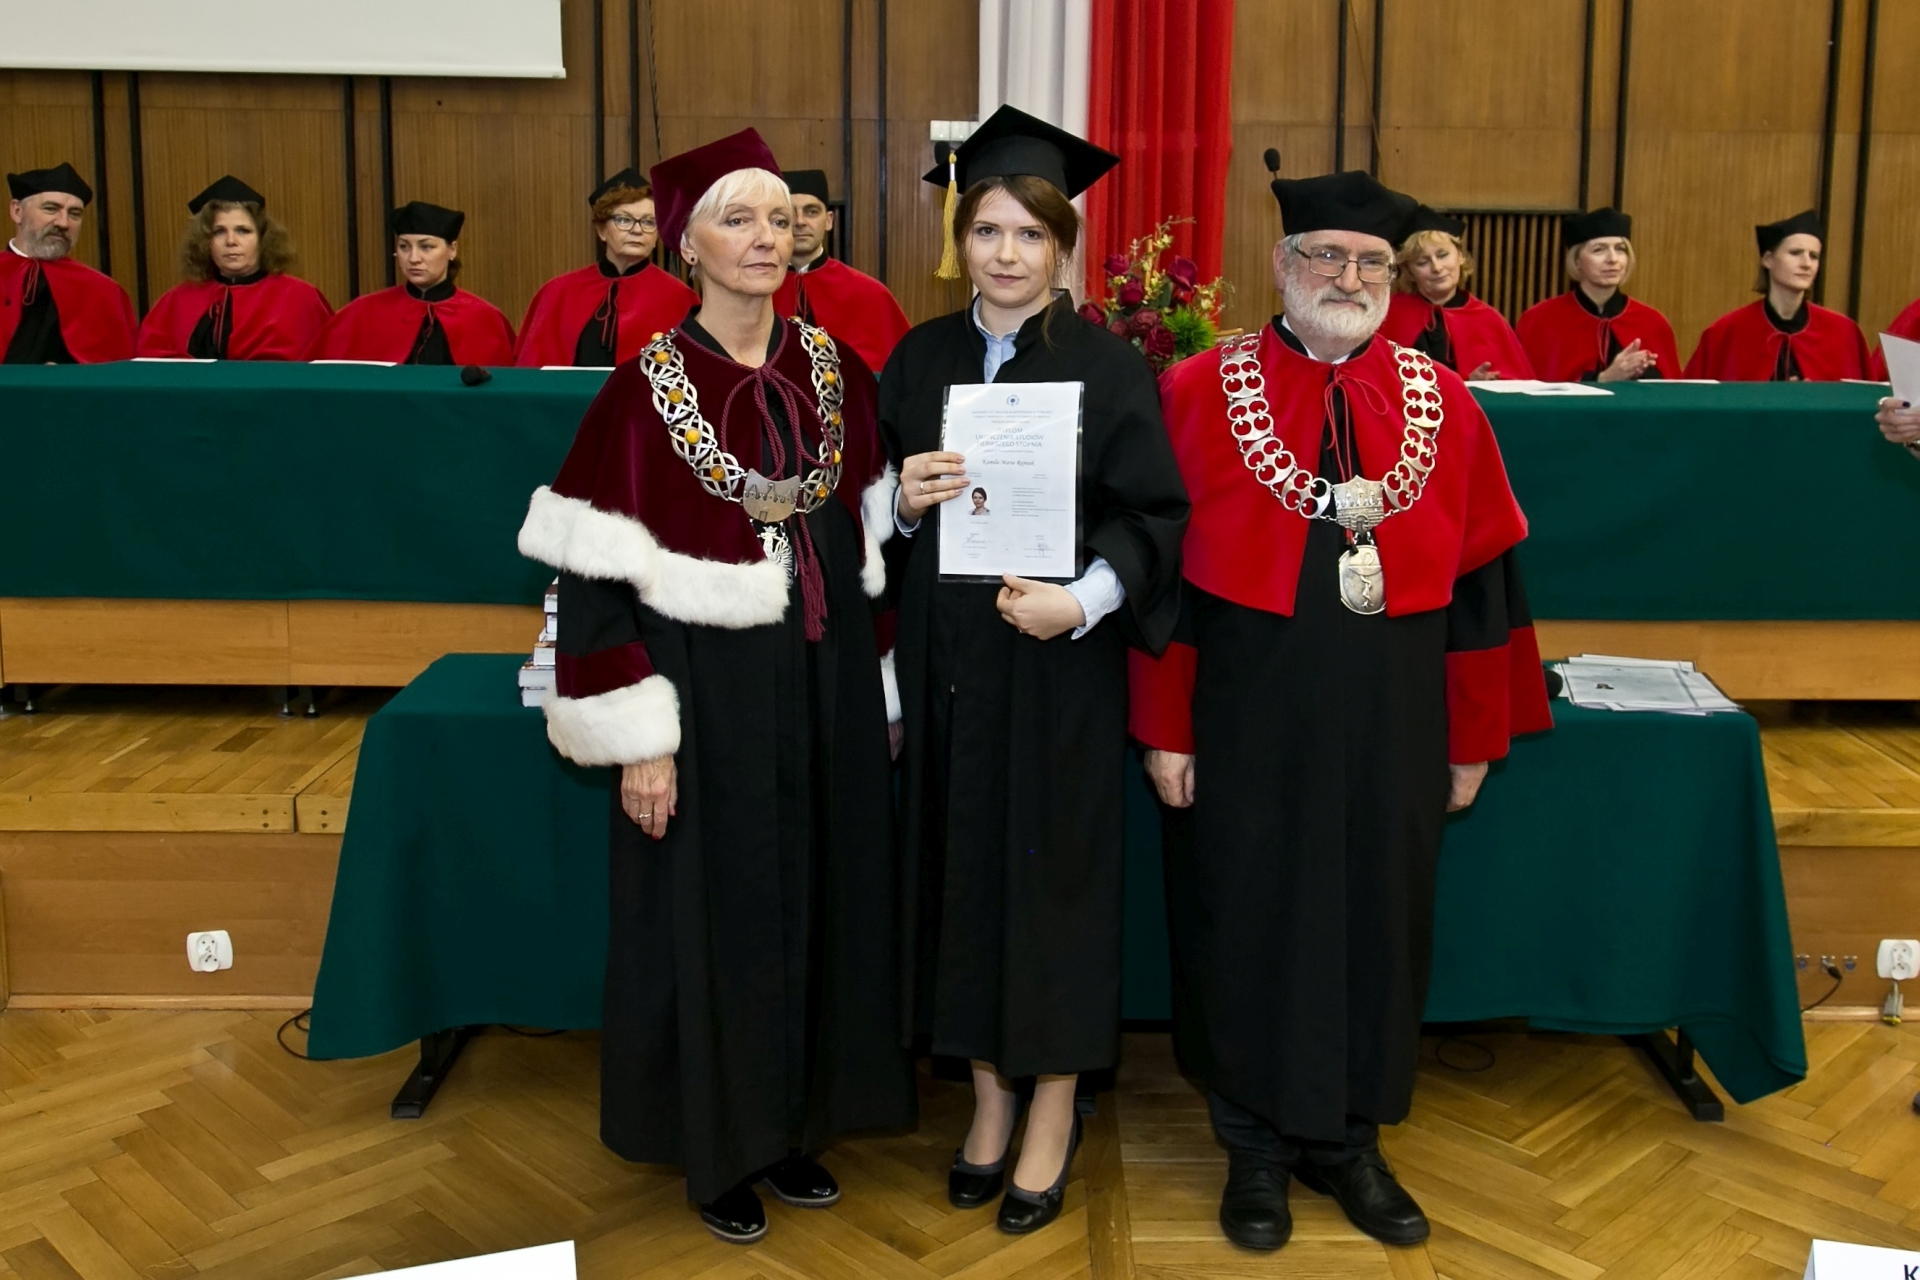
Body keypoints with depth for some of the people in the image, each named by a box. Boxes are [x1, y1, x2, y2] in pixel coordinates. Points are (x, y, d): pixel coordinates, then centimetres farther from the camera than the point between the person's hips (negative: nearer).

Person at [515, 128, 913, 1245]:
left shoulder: (836, 372, 3)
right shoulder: (648, 387, -10)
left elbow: (872, 539, 10)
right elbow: (595, 580, -11)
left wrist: (880, 690, 9)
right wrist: (639, 739, -14)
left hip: (826, 689, 5)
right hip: (707, 693, -4)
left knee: (821, 902, 13)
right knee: (715, 916, 8)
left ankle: (797, 1123, 33)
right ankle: (718, 1147, 28)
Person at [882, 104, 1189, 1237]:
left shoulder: (1108, 367, -5)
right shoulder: (920, 359, 6)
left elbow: (1155, 514, -8)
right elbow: (883, 513, 10)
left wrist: (1085, 598, -23)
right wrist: (906, 501, -12)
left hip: (1059, 669, -3)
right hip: (948, 665, 4)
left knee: (1052, 867, 5)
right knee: (964, 865, 10)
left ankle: (1055, 1106, 23)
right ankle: (990, 1091, 27)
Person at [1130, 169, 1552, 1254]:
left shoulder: (1444, 404, 3)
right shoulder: (1200, 393, -4)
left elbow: (1479, 581, 5)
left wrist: (1475, 738, 4)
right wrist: (1165, 727, -7)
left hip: (1392, 719, 2)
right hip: (1247, 713, -2)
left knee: (1377, 919, 12)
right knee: (1251, 921, 9)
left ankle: (1347, 1141, 32)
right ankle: (1259, 1147, 29)